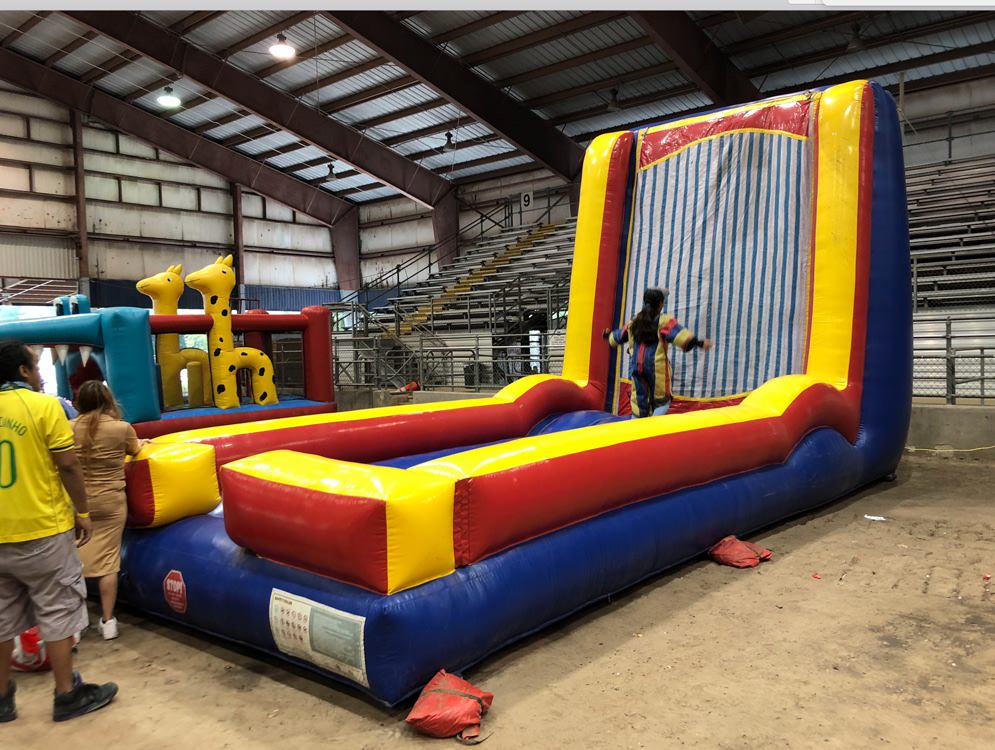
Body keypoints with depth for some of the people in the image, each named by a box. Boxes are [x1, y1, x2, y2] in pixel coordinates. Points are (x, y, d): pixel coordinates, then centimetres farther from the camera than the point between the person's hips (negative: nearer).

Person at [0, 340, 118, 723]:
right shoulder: (44, 405, -11)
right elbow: (67, 464, -14)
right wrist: (82, 511, -3)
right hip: (42, 531, -5)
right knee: (57, 612, 6)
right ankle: (67, 695, 14)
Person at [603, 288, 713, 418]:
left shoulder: (634, 322, 12)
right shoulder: (664, 320, -7)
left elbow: (618, 337, 26)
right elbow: (678, 333, -24)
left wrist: (608, 335, 47)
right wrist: (698, 342, -32)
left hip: (636, 366, 5)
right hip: (656, 366, -5)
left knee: (639, 401, 14)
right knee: (660, 401, 5)